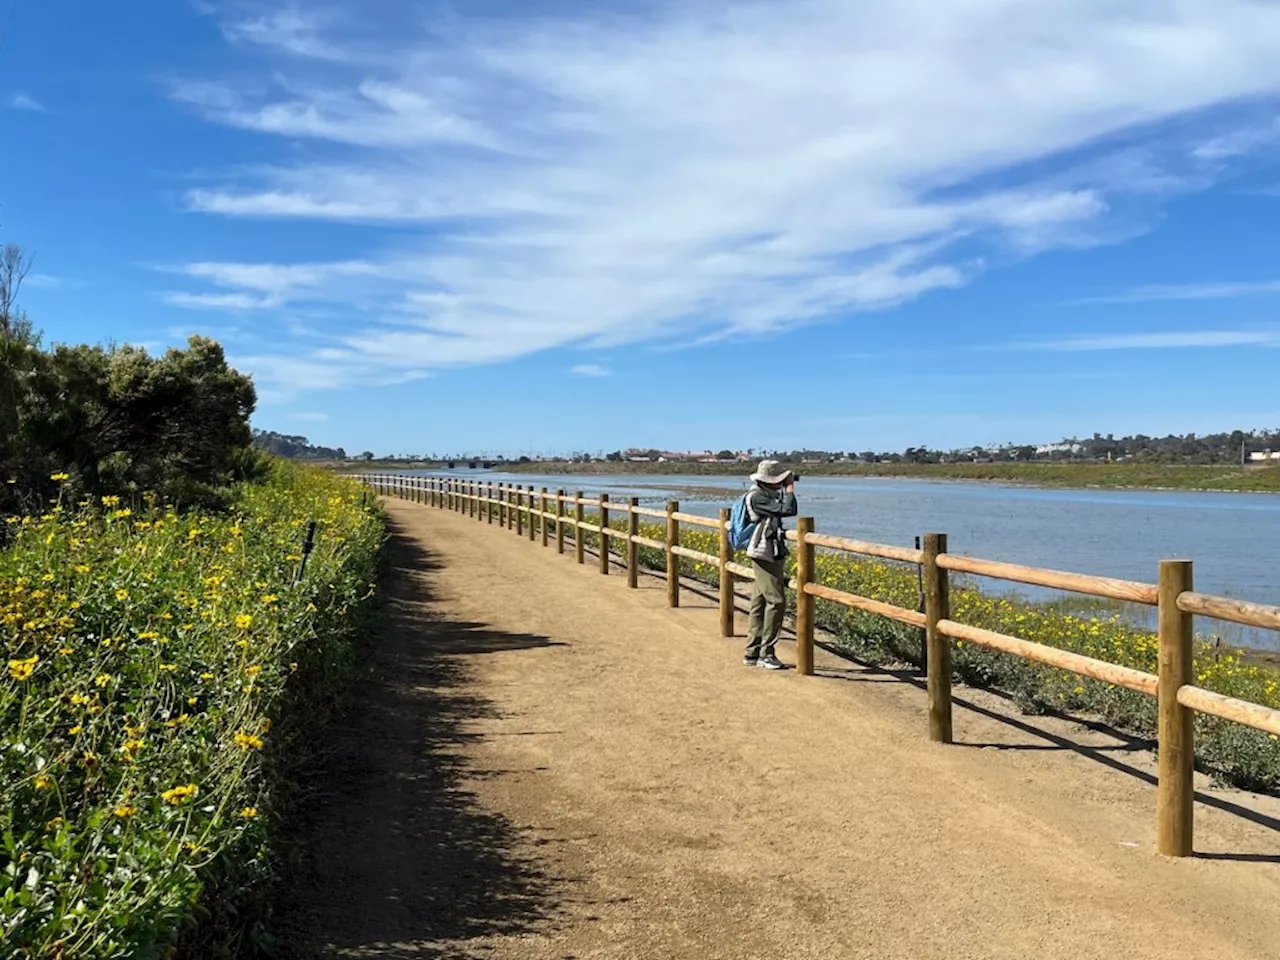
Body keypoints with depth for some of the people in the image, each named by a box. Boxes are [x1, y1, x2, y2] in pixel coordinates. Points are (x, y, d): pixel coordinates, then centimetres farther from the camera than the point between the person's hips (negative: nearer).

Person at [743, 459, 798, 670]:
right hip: (765, 554, -10)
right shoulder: (757, 496, -15)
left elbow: (788, 510, 21)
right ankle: (766, 653, -6)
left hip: (771, 555, 10)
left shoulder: (768, 494, 16)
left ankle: (752, 652, 16)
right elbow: (787, 510, -20)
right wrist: (790, 488, -9)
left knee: (760, 602, 11)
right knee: (776, 601, -10)